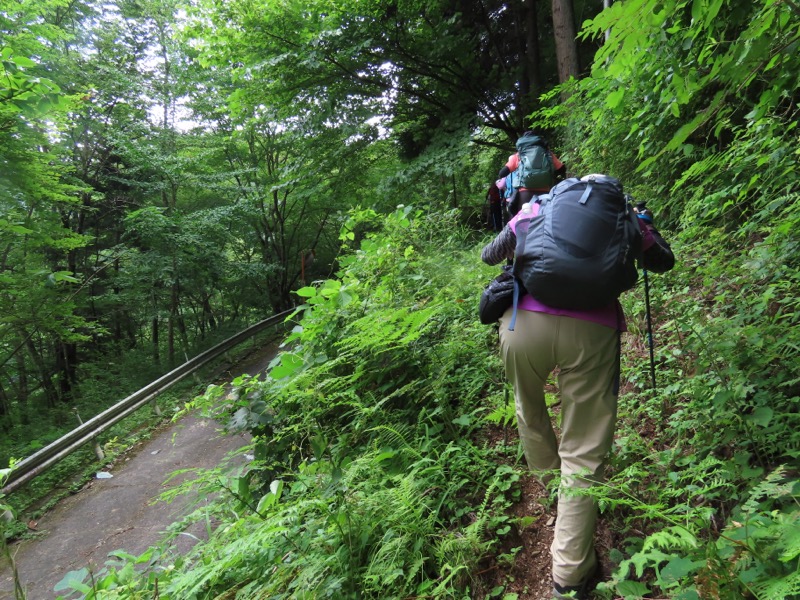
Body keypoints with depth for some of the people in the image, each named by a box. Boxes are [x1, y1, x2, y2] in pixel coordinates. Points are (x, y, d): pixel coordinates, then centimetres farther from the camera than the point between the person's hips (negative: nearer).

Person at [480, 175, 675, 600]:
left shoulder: (535, 208, 23)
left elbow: (488, 256, 31)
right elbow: (663, 262, 35)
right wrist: (645, 225, 52)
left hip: (523, 323, 1)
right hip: (591, 330, -1)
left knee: (529, 407, 29)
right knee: (583, 454, 7)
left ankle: (546, 479, 49)